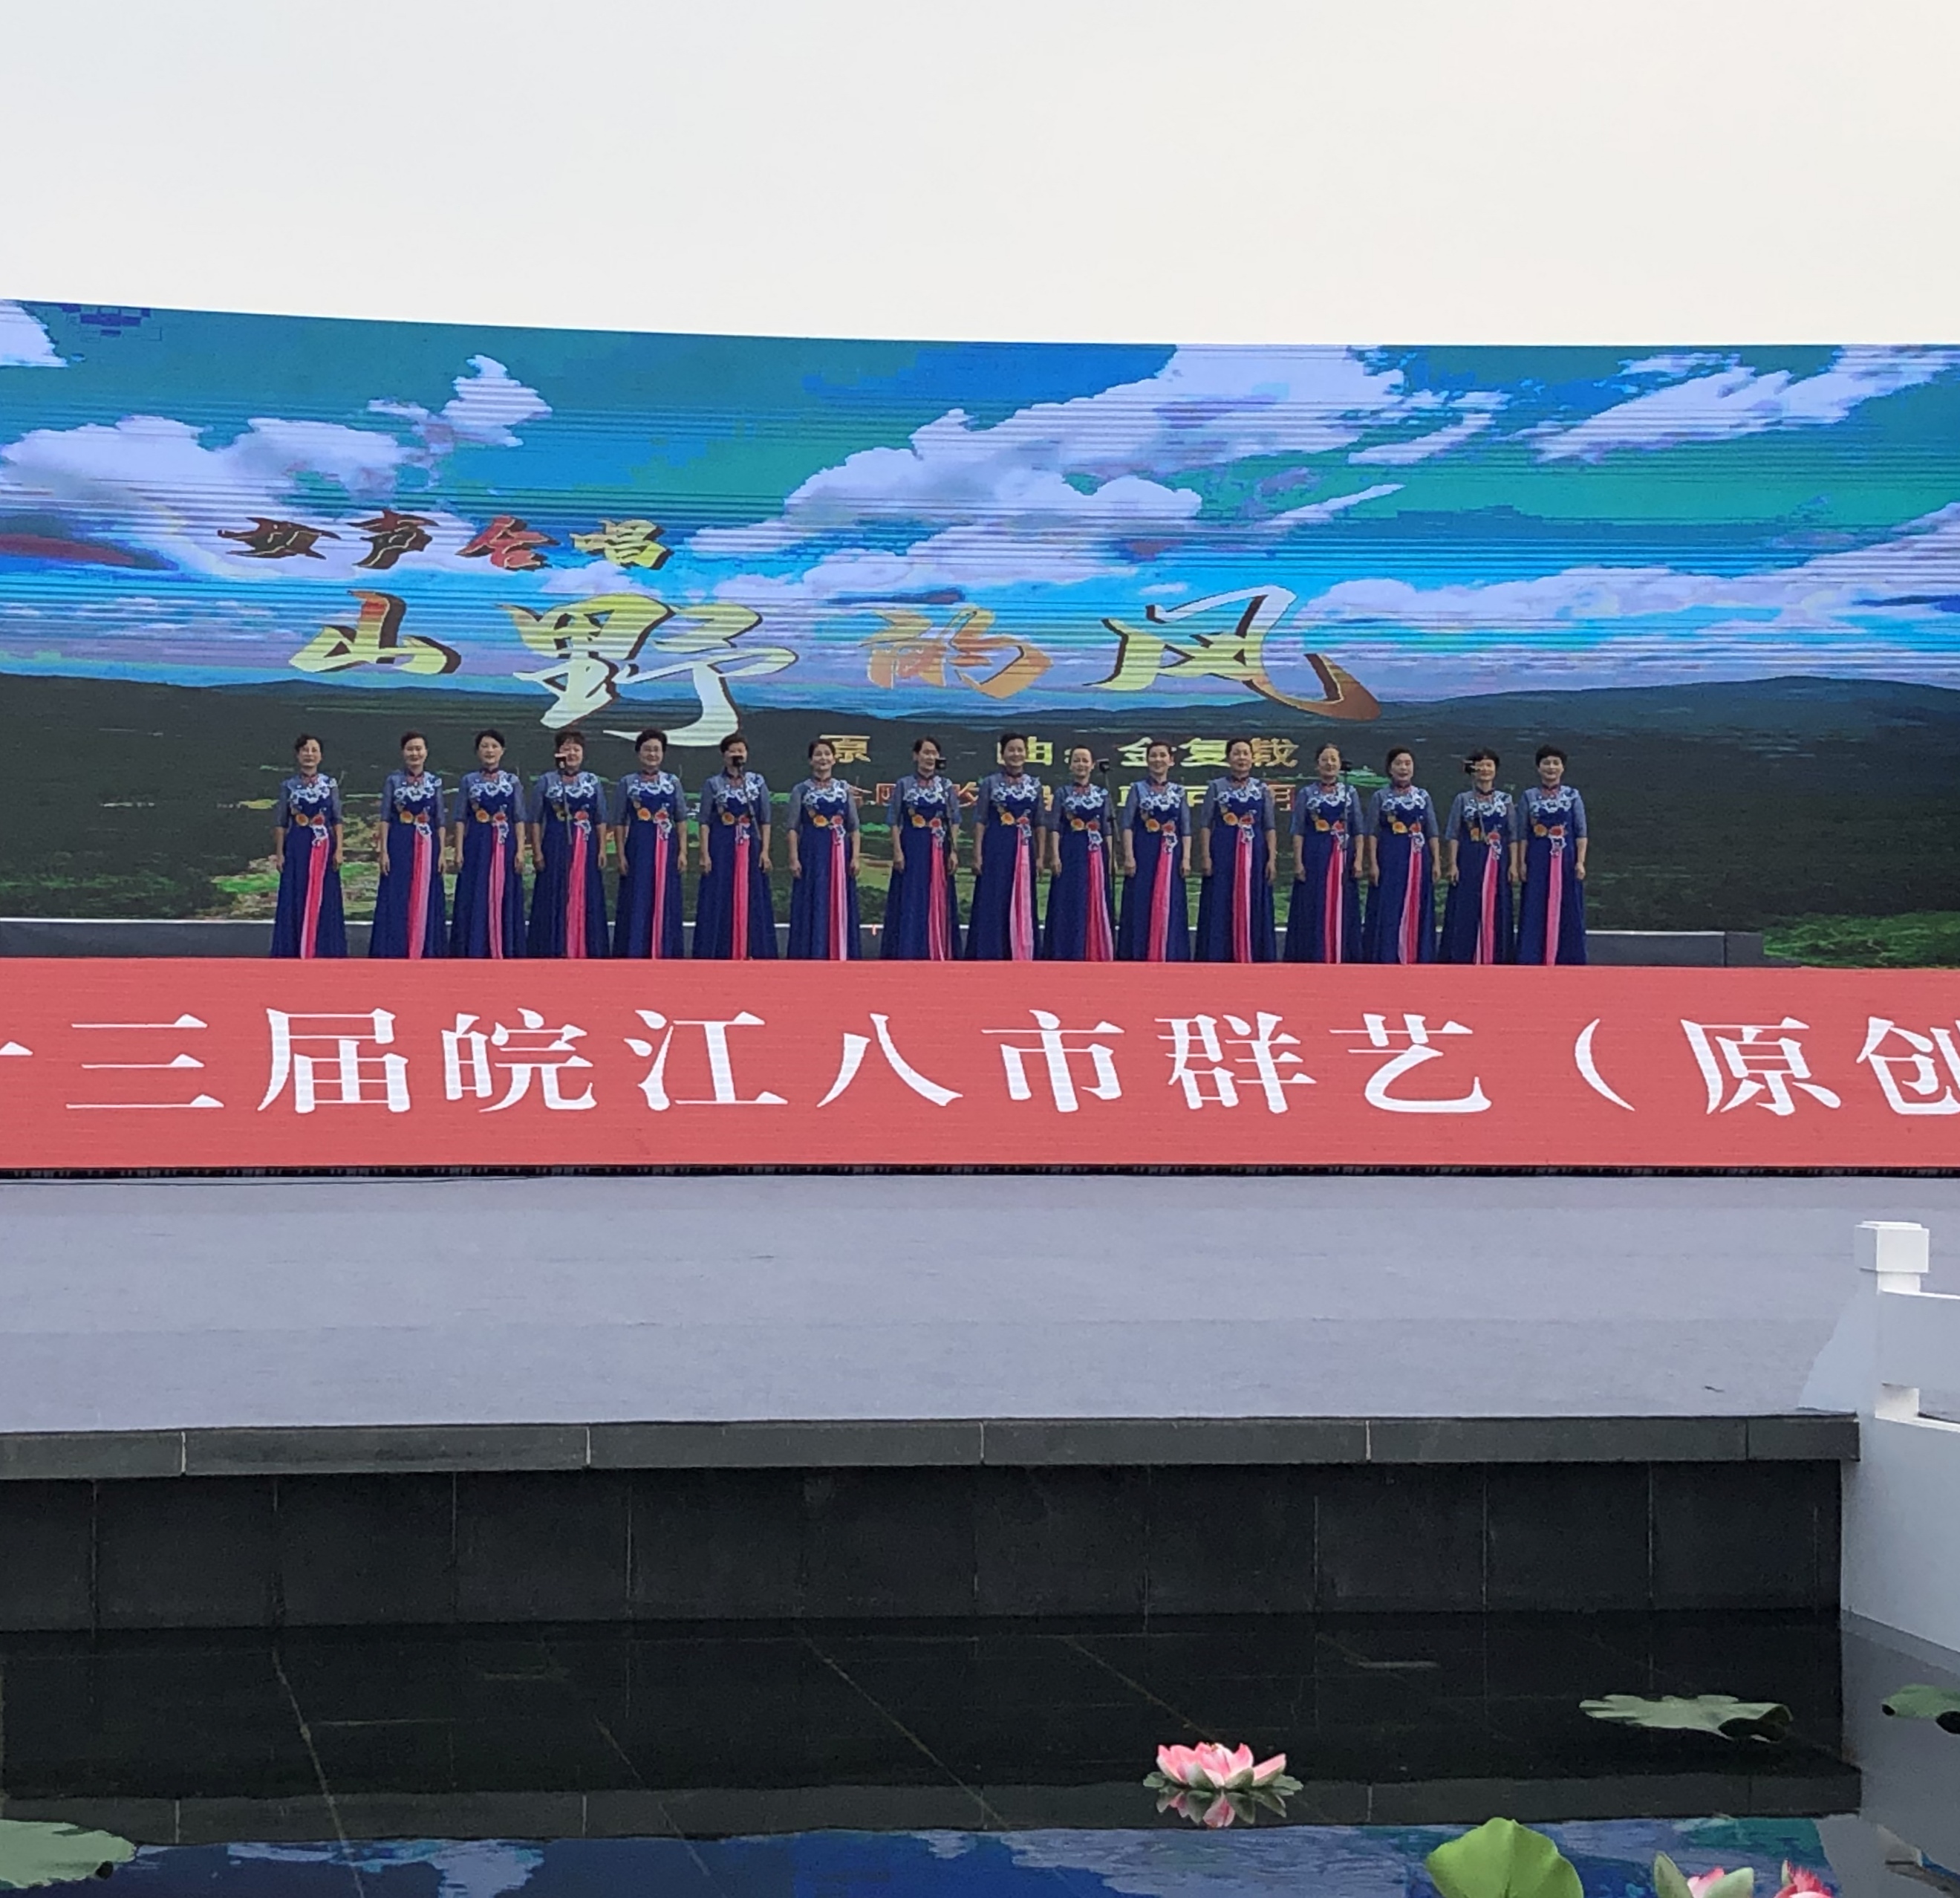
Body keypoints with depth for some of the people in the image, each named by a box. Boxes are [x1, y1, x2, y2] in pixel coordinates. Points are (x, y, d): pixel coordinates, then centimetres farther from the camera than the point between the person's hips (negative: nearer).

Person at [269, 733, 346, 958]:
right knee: (295, 901, 0)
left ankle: (322, 951, 8)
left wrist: (339, 849, -5)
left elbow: (337, 821, 3)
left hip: (324, 847, 0)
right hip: (297, 848, 0)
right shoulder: (289, 786, 4)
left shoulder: (330, 785, 4)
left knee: (323, 901, 2)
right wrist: (279, 853, -1)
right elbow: (280, 823, 5)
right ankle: (296, 952, 6)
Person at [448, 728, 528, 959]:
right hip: (476, 846, 0)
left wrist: (520, 851, -4)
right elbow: (460, 819, 5)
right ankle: (475, 952, 2)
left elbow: (519, 819, 4)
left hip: (505, 846, 0)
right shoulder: (469, 781, 6)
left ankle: (502, 952, 7)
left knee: (503, 898, 2)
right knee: (475, 900, -2)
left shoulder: (513, 782, 7)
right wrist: (458, 851, -3)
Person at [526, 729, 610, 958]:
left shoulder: (594, 782, 8)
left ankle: (583, 950, 7)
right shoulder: (545, 782, 3)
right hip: (555, 847, -1)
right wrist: (537, 851, -4)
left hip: (586, 849, 1)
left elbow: (601, 821, 8)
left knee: (584, 899, 2)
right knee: (555, 900, -2)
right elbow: (536, 820, 2)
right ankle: (555, 950, 2)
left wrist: (602, 850, 1)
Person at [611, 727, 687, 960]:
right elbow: (619, 823, 3)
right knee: (637, 903, -3)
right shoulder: (627, 784, 4)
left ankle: (663, 954, 10)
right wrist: (621, 855, -4)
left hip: (666, 849, 1)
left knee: (665, 902, 4)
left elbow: (681, 821, 7)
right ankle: (635, 952, 1)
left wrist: (683, 852, 0)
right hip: (638, 848, -1)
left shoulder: (673, 783, 8)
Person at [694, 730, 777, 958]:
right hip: (721, 848, -1)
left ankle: (751, 954, 6)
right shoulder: (713, 785, 4)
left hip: (750, 848, 1)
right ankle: (721, 953, 1)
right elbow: (705, 821, 1)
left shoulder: (758, 783, 7)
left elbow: (765, 820, 7)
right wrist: (705, 854, -8)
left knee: (751, 900, 2)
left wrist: (765, 851, -2)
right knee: (720, 901, -3)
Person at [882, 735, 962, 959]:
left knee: (938, 903, 4)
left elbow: (954, 822, 7)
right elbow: (894, 821, 1)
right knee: (910, 902, -2)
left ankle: (937, 954, 9)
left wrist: (954, 851, -1)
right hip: (912, 848, -2)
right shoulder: (904, 785, 2)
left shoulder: (946, 786, 7)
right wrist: (897, 851, -8)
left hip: (938, 850, 2)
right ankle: (909, 954, 1)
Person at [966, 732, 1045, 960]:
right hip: (996, 848, -3)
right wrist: (977, 854, -7)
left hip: (1024, 850, 3)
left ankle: (1020, 956, 11)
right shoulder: (990, 783, 1)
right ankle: (989, 956, -1)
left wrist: (1040, 856, 7)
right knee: (992, 904, -3)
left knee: (1022, 906, 5)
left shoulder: (1034, 785, 9)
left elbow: (1039, 824, 12)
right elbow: (980, 821, -1)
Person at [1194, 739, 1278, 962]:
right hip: (1223, 854, -2)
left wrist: (1272, 859, -1)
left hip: (1254, 855, 2)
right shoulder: (1216, 787, 5)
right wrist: (1205, 857, -7)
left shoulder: (1262, 789, 9)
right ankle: (1219, 958, 1)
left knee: (1252, 908, 3)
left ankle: (1251, 958, 8)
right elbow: (1205, 825, 2)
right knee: (1221, 909, -2)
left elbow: (1270, 828, 8)